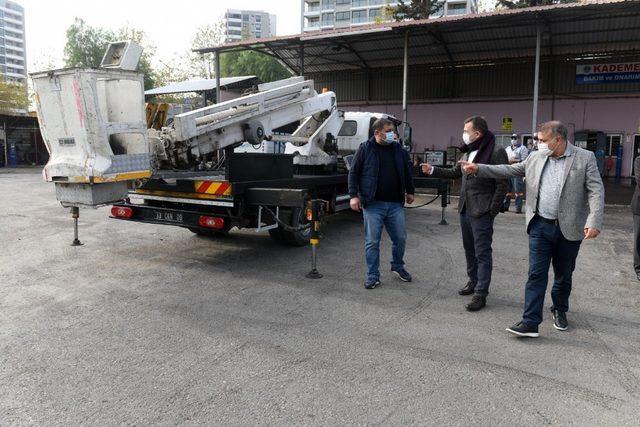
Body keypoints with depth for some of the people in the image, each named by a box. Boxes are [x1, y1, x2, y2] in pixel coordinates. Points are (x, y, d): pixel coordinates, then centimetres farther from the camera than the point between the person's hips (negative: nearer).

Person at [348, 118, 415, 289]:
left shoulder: (399, 149, 8)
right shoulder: (365, 149, -3)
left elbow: (408, 170, 19)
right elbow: (354, 172, -2)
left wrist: (410, 191, 20)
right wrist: (354, 195, -8)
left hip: (395, 204, 4)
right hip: (373, 204, -3)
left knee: (400, 238, 11)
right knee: (372, 241, 1)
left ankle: (398, 266, 35)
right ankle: (373, 276, 13)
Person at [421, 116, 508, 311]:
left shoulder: (496, 152, -13)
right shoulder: (469, 152, 11)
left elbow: (502, 184, -14)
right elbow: (455, 172, 23)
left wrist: (492, 211, -14)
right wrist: (432, 170, 15)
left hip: (482, 212, -8)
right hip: (465, 209, 8)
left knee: (482, 253, -1)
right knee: (469, 249, 18)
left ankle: (481, 293, 5)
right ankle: (473, 281, 34)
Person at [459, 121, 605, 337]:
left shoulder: (585, 158, -4)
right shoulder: (536, 157, 6)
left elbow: (596, 191, -9)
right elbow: (509, 170, 12)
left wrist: (594, 222, -20)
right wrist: (479, 169, 3)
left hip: (569, 228, -2)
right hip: (540, 226, 2)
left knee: (563, 275, 15)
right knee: (536, 274, -3)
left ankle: (560, 310, 38)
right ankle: (530, 322, -1)